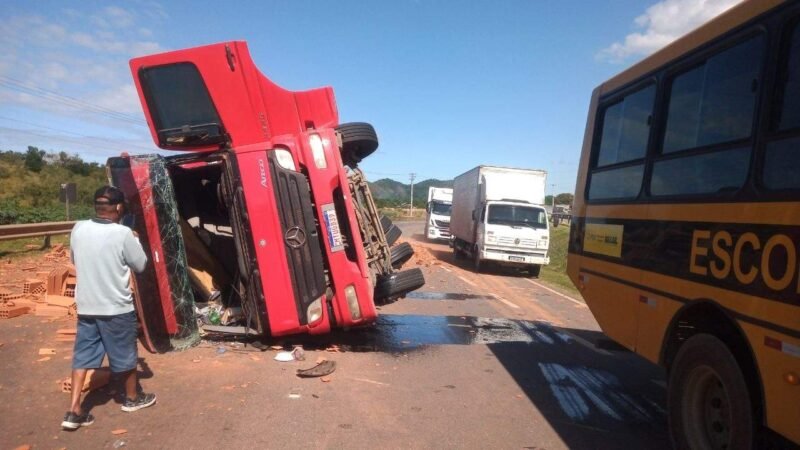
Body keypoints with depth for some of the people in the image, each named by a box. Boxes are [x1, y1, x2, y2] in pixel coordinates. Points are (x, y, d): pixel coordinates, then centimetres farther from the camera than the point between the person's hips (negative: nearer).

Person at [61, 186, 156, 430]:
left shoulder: (78, 229, -2)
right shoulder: (123, 233, -18)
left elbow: (75, 260, 15)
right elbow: (141, 265, -5)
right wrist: (134, 241, 8)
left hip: (86, 306, 5)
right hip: (117, 308, -4)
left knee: (82, 356, 12)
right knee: (125, 355, 13)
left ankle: (74, 411, 11)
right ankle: (132, 398, 30)